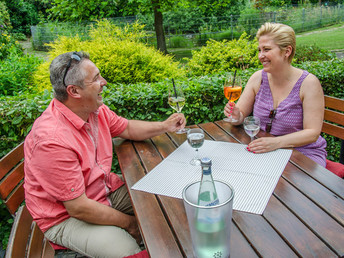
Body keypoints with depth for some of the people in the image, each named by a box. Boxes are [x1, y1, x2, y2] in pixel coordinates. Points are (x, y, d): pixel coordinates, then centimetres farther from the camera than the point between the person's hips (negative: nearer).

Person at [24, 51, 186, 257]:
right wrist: (129, 223, -16)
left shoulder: (95, 109, -7)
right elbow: (78, 208, -28)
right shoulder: (53, 140, -33)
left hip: (105, 189, 8)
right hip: (65, 216, -8)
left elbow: (128, 128, 13)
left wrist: (164, 126, -3)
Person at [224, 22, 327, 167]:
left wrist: (276, 142, -31)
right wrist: (236, 116, -23)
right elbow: (241, 116, 2)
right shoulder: (258, 78, -2)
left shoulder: (308, 83, -13)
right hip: (264, 151, 4)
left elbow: (312, 133, -16)